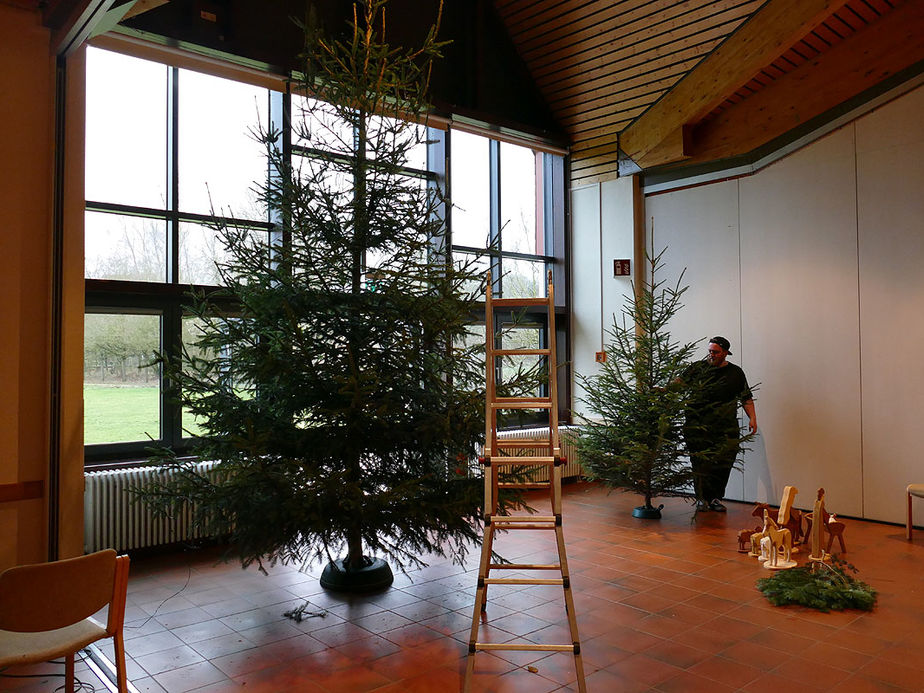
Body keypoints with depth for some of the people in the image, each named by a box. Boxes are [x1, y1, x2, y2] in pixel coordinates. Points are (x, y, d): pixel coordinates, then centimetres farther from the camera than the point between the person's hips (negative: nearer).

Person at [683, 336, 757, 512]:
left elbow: (746, 397, 13)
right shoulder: (699, 367, 9)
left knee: (723, 462, -2)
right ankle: (702, 498, 7)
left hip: (725, 428, 1)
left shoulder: (735, 372, 11)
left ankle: (715, 498, 11)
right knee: (700, 461, -3)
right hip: (698, 425, -1)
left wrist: (752, 418, 3)